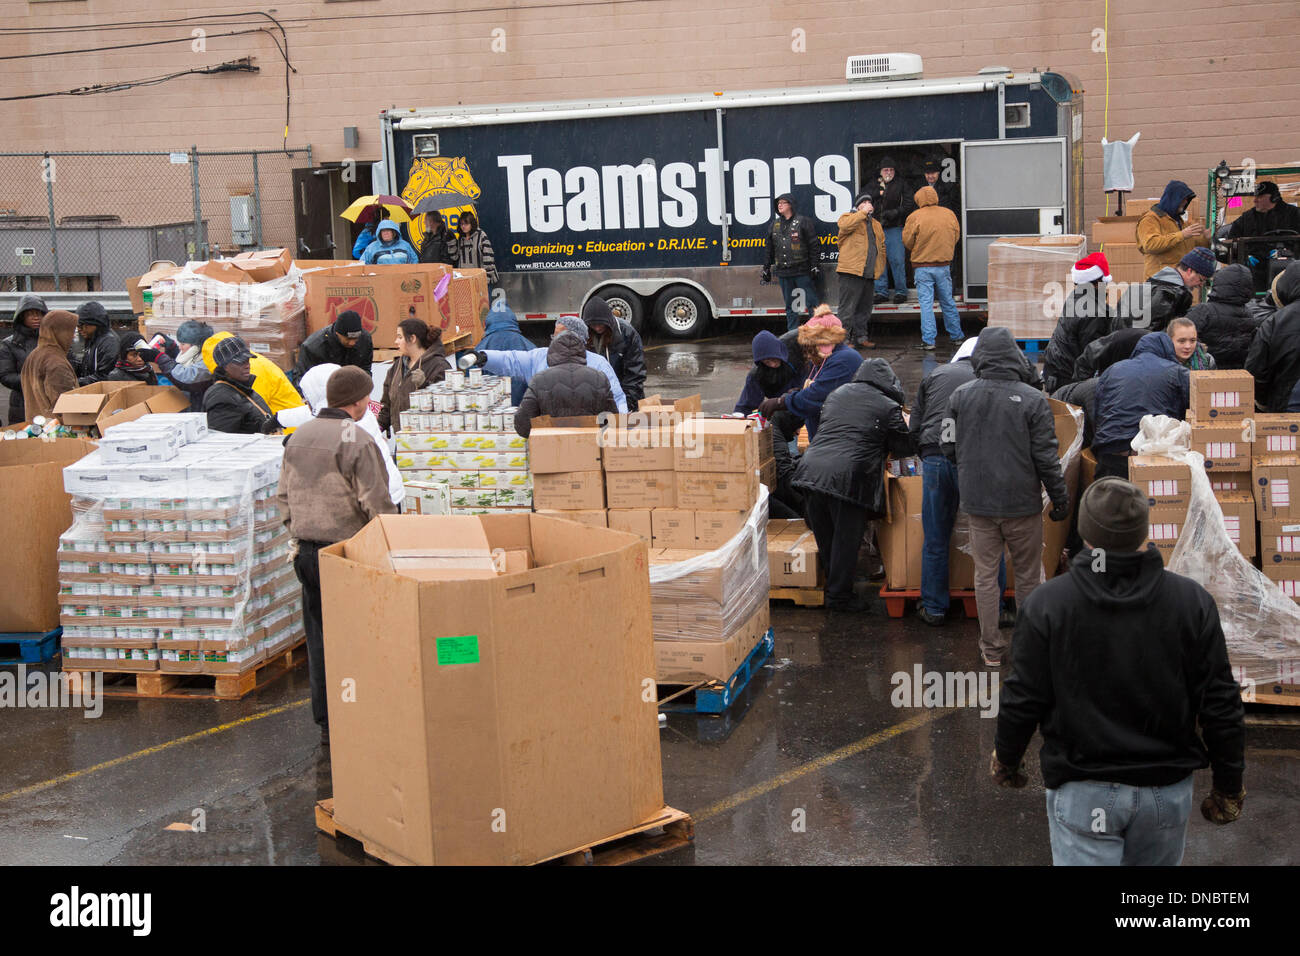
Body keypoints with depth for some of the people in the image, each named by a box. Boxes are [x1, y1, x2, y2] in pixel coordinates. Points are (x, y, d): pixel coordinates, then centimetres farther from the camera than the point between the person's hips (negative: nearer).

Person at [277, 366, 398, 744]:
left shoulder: (298, 437, 9)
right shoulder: (356, 442, -15)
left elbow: (283, 495, 17)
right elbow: (377, 504, -16)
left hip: (307, 552, 7)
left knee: (319, 638, 12)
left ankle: (326, 722, 19)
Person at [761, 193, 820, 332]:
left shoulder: (803, 222, -2)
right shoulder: (774, 225, 15)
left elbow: (814, 246, -4)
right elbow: (770, 249, 20)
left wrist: (815, 266, -10)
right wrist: (766, 269, 17)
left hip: (802, 270, -5)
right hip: (783, 273, 5)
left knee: (812, 302, -5)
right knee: (790, 306, 9)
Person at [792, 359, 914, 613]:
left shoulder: (836, 394, 20)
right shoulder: (888, 407, 2)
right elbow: (905, 448, 8)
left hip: (812, 470, 6)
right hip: (847, 478, -6)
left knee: (824, 536, 17)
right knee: (846, 541, 6)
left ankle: (832, 585, 31)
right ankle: (839, 597, 13)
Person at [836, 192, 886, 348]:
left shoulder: (876, 224, 23)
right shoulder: (848, 217, 3)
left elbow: (882, 246, 28)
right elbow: (845, 225, -22)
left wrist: (880, 267, 18)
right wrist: (863, 212, -14)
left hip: (869, 274, 7)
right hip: (851, 271, -7)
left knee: (865, 308, 12)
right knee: (847, 307, -8)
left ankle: (861, 337, 20)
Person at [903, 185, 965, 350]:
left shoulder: (915, 217, -11)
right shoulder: (949, 214, 1)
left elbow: (907, 241, -5)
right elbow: (956, 237, 11)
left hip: (923, 267, -3)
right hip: (944, 264, 4)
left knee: (926, 303, -1)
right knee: (948, 302, 15)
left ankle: (928, 341, -5)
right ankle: (956, 336, 22)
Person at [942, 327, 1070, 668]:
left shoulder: (960, 396, -4)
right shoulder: (1033, 400, -12)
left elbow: (949, 448, 3)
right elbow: (1046, 458, -10)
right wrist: (1061, 499, 2)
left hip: (978, 502, 2)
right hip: (1022, 502, -2)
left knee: (985, 575, 11)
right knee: (1028, 576, 12)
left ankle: (992, 648, 16)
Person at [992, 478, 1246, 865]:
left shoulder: (1046, 604, -11)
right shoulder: (1192, 601, -6)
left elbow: (1023, 700, -6)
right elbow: (1221, 705, -3)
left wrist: (1006, 760, 13)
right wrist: (1229, 786, 8)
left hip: (1082, 790, -2)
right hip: (1167, 790, 2)